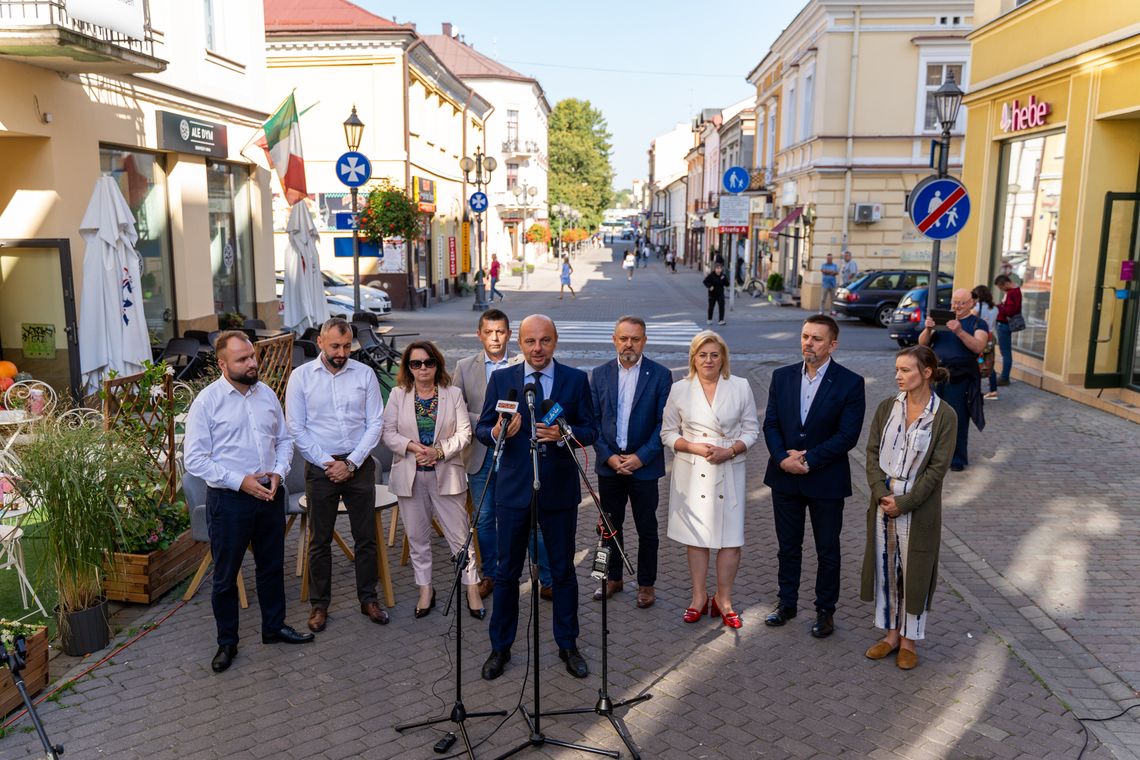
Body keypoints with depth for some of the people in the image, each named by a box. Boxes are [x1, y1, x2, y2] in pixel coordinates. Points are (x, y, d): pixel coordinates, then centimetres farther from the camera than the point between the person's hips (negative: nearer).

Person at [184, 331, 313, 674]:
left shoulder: (266, 394, 4)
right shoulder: (207, 401, -12)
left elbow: (284, 439, 12)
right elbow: (195, 459, -13)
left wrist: (278, 472, -6)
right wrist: (241, 481, -19)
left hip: (270, 494, 5)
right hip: (229, 499, -5)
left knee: (272, 566, 18)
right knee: (225, 575, 8)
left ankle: (274, 626, 36)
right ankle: (227, 642, 25)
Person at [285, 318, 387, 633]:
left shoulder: (364, 374, -1)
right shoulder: (301, 376, -2)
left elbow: (375, 423, -1)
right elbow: (296, 428, -3)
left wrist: (351, 463, -9)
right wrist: (327, 463, -10)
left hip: (359, 465, 1)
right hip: (320, 467, -1)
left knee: (366, 537, 8)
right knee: (320, 540, 8)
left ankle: (368, 598, 24)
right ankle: (319, 604, 22)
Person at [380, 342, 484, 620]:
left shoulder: (453, 394, 1)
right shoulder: (398, 395, 3)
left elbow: (464, 432, -3)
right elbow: (388, 432, -1)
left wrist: (439, 451, -17)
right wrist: (412, 447, -17)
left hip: (446, 474, -1)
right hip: (410, 475, 2)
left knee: (460, 534, 1)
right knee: (417, 536, 10)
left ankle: (472, 588, 12)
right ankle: (425, 589, 24)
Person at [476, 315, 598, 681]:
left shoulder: (576, 379, 0)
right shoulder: (501, 379, 1)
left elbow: (591, 430, -1)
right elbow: (482, 428, 1)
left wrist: (564, 434, -22)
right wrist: (497, 432, -22)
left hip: (559, 490, 0)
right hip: (513, 489, 0)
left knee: (563, 571, 11)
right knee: (507, 571, 10)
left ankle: (568, 645, 27)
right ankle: (500, 647, 25)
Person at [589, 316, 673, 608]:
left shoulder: (660, 375, -5)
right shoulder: (600, 374, 3)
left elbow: (663, 423, -7)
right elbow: (593, 420, 3)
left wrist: (641, 457, -14)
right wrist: (608, 456, -8)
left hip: (644, 466, -2)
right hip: (609, 464, 3)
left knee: (647, 529, 7)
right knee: (610, 526, 14)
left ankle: (646, 583, 23)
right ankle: (613, 578, 30)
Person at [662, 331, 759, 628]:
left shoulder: (741, 387, 0)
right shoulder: (679, 389, 1)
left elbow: (751, 430, 4)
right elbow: (668, 433, 4)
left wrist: (730, 450, -13)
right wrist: (694, 447, -12)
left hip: (729, 470, 0)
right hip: (692, 472, 0)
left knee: (731, 537, 2)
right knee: (696, 536, 7)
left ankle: (723, 599, 17)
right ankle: (699, 597, 21)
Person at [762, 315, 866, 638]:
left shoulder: (850, 383, -10)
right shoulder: (782, 377, 2)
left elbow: (848, 436, -14)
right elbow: (770, 424, 1)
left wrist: (808, 460, -18)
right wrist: (783, 459, -15)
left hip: (826, 481, -3)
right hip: (785, 478, 3)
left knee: (827, 551, 10)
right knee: (788, 546, 16)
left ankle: (825, 609, 27)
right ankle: (787, 603, 32)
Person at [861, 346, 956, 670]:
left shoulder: (944, 416, -10)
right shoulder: (887, 407, 1)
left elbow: (938, 467, -12)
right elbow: (872, 452, 1)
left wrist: (903, 502, -15)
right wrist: (881, 493, -12)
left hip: (918, 508, -4)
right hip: (884, 504, 4)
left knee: (914, 572, 8)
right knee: (885, 567, 12)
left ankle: (909, 640, 25)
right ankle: (891, 633, 29)